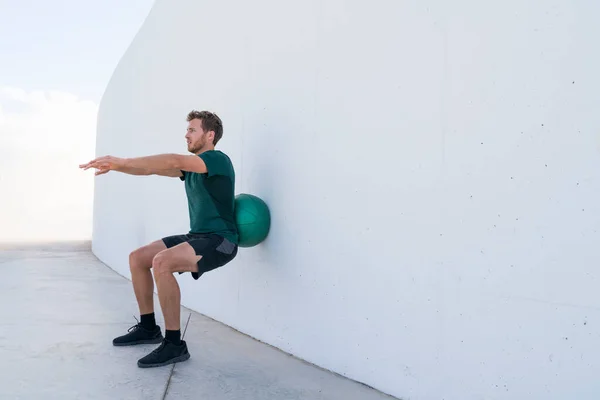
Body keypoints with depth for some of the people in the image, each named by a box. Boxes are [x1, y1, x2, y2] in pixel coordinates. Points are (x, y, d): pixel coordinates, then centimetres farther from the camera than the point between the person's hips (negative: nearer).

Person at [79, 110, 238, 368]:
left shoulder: (217, 160, -14)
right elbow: (153, 169, 8)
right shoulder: (191, 166, 15)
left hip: (219, 241, -9)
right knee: (137, 258, 7)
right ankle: (148, 327, 18)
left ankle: (174, 344, -21)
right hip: (197, 237, 10)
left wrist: (122, 161, -31)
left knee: (162, 262, -31)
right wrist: (114, 166, -6)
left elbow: (172, 161, -28)